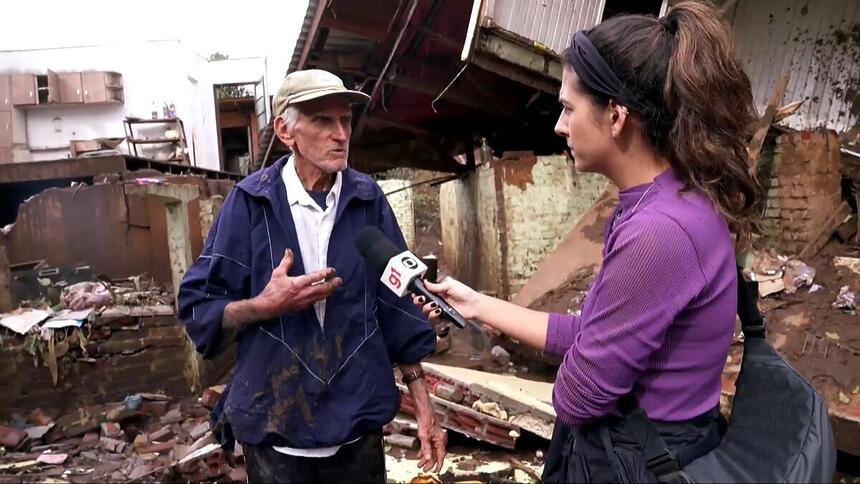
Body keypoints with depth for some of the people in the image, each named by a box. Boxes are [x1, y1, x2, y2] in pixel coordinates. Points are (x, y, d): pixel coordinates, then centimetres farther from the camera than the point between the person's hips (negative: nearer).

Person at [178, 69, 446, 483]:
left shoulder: (368, 200, -2)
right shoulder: (250, 201, -9)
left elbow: (397, 303, 2)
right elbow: (197, 307, -5)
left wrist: (422, 401, 1)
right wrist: (265, 305, -23)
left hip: (358, 424, 2)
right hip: (272, 426, -1)